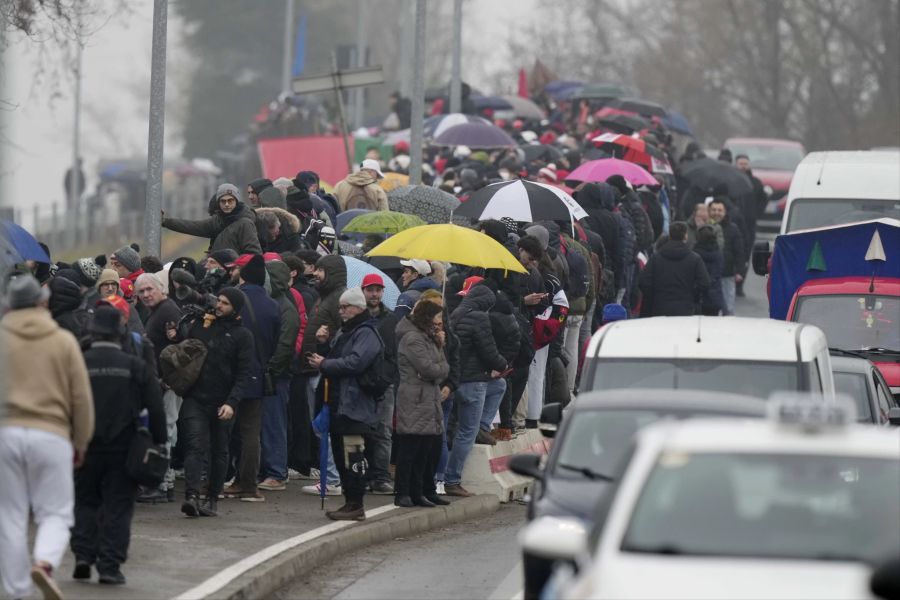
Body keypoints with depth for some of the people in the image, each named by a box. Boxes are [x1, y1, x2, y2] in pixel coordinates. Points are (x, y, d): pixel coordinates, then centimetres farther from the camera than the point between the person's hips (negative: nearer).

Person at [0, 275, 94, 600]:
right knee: (55, 513, 7)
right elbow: (81, 398, 5)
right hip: (52, 435, -1)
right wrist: (80, 444, 15)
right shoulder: (64, 341, 4)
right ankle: (43, 562, -22)